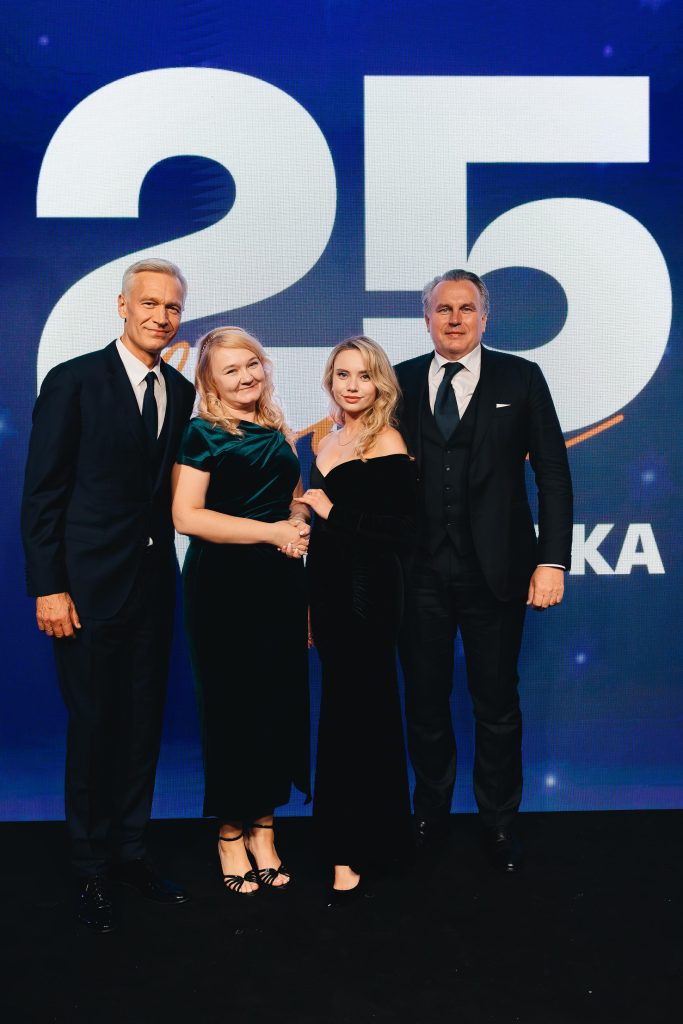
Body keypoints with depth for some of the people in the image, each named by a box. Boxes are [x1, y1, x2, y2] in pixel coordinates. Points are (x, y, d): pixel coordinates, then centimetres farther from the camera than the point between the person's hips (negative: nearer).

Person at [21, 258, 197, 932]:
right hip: (89, 586, -5)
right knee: (93, 725, 5)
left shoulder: (181, 393, 9)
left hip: (154, 584, 5)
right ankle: (91, 870, 22)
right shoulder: (73, 382, -6)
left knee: (143, 722, 13)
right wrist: (49, 588, -13)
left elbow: (173, 489, 11)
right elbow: (42, 493, -8)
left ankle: (131, 853, 29)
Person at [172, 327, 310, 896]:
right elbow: (187, 515, -14)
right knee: (231, 706, 2)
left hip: (281, 582, 5)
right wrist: (271, 531, -15)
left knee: (278, 704, 6)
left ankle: (263, 826, 21)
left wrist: (299, 523, 3)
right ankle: (230, 833, 18)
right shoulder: (202, 433, -4)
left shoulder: (280, 432, 14)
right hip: (224, 584, -5)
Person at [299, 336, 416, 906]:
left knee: (351, 716, -3)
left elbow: (402, 533, -16)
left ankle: (350, 857, 8)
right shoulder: (328, 442, 13)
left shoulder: (386, 444, -11)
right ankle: (375, 833, 29)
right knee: (363, 713, 15)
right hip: (329, 591, 7)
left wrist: (333, 513, -16)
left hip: (367, 597, -7)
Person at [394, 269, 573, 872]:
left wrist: (552, 560, -9)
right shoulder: (401, 382, 6)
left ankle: (500, 822, 29)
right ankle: (431, 815, 33)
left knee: (497, 703, 10)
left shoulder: (520, 379, 2)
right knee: (425, 700, 12)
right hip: (420, 571, 1)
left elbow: (553, 473, -1)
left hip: (495, 572, -1)